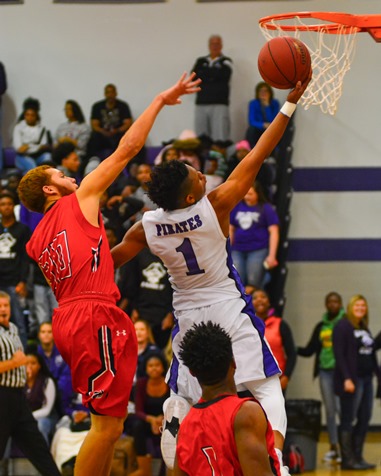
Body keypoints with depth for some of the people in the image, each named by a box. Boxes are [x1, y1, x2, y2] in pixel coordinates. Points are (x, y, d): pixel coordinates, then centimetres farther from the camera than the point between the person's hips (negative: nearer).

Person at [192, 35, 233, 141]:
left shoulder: (226, 61, 10)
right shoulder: (201, 61, 19)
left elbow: (223, 74, -10)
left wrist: (205, 73, 0)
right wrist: (213, 75, -6)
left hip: (219, 104, -3)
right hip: (201, 103, 3)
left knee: (220, 137, -12)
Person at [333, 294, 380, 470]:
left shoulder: (364, 328, 17)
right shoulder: (343, 326, -6)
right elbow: (339, 354, -13)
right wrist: (346, 379, -20)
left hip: (366, 379, 8)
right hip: (352, 380, -8)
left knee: (364, 419, 8)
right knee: (348, 421, -4)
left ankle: (357, 457, 14)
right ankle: (347, 460, -2)